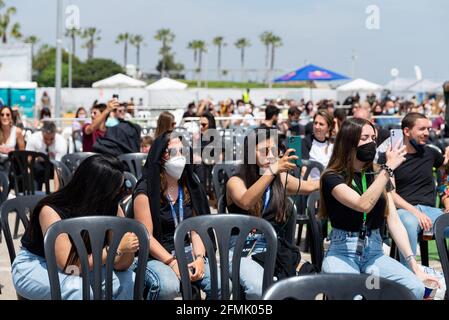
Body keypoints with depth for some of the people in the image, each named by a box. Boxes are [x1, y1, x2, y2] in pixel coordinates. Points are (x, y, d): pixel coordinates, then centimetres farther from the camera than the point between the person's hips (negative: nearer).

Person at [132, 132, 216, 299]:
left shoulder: (190, 187, 11)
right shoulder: (146, 190, -6)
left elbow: (196, 230, 8)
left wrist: (199, 258, -9)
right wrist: (173, 262, -19)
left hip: (188, 252, 5)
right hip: (156, 256, -4)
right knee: (169, 286, -37)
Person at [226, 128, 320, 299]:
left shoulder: (280, 179, 15)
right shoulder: (236, 181, 0)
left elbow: (309, 186, 31)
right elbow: (246, 202, -23)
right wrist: (272, 171, -31)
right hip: (242, 250, -4)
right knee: (262, 289, -36)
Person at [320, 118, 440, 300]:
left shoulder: (378, 177, 12)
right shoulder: (332, 177, -6)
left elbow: (394, 222, 4)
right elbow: (363, 205, -24)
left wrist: (413, 263, -6)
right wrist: (388, 169, -22)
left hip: (374, 252, 5)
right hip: (342, 252, -5)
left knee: (416, 287, -21)